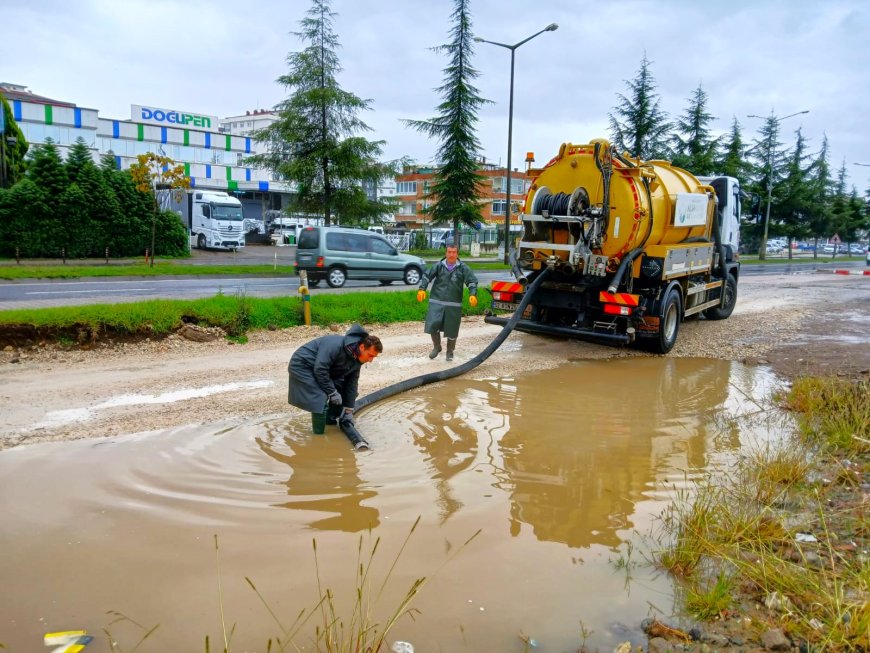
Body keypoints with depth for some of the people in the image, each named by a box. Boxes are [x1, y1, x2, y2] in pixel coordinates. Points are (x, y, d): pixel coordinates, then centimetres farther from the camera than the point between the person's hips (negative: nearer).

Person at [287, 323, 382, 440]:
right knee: (321, 400, -22)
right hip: (301, 365, -9)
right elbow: (319, 369, -32)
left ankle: (331, 422, 20)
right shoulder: (336, 345, -33)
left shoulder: (357, 359, -5)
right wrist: (332, 392, -24)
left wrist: (348, 411, 1)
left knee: (342, 388, 4)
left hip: (321, 367, 9)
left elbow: (351, 384, 1)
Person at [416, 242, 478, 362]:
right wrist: (422, 289, -13)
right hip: (436, 302, 0)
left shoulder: (463, 268, 1)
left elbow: (472, 281, -2)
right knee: (433, 325, -8)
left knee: (452, 330, 5)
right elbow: (426, 276, 1)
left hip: (454, 304, 0)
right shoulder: (439, 266, 2)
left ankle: (450, 351, 29)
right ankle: (436, 347, 19)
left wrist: (472, 294, -18)